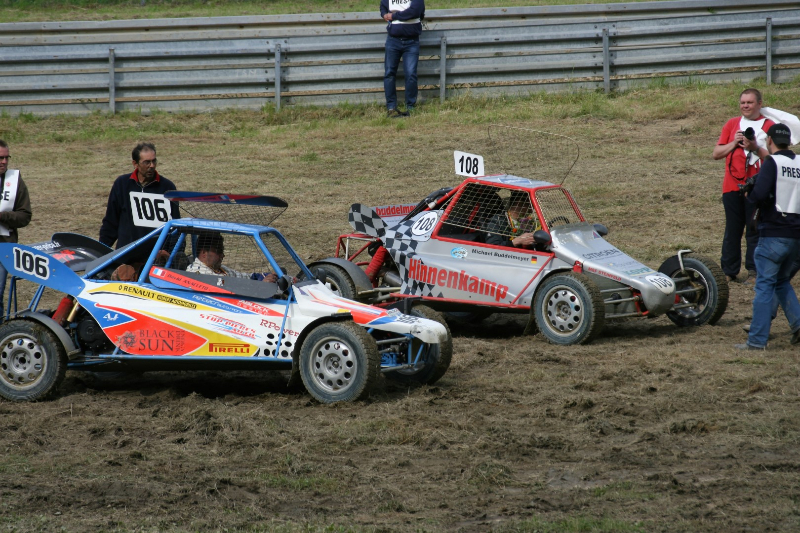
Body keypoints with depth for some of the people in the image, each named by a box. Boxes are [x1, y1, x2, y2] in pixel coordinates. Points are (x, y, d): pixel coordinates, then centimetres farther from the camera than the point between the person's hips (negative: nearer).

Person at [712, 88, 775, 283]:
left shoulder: (769, 126, 3)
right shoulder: (732, 124, 14)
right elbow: (716, 153, 11)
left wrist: (755, 148, -18)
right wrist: (734, 143, -4)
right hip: (732, 186, 3)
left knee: (755, 231, -4)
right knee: (732, 231, 5)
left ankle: (753, 270, 0)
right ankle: (729, 271, 9)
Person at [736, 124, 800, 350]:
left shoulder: (771, 163, -10)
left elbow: (760, 194, -22)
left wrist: (749, 195, -2)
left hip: (773, 234, -6)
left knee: (764, 285, -2)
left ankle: (757, 340, -3)